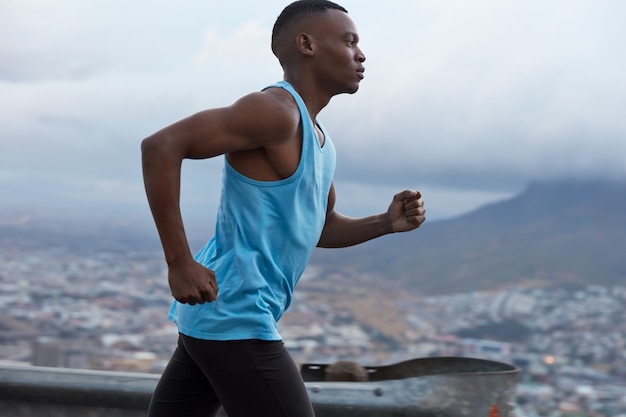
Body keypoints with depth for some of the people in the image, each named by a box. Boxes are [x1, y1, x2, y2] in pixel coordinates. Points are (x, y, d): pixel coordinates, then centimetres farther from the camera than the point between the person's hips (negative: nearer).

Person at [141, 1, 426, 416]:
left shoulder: (315, 134, 16)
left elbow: (321, 227, 27)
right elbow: (160, 146, -23)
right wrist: (180, 264, -23)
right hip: (235, 320, -10)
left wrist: (386, 223, 7)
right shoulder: (276, 110, -15)